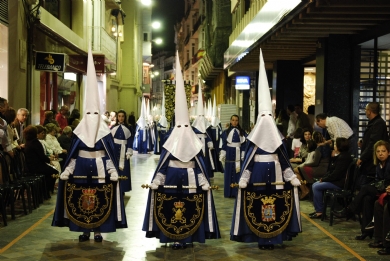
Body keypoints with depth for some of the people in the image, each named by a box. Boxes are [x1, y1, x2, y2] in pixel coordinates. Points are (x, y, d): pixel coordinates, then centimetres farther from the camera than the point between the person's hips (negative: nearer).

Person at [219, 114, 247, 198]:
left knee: (238, 173, -1)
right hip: (229, 154, 0)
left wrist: (243, 156, -1)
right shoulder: (226, 132, 5)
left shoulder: (242, 132, 6)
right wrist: (222, 156, -3)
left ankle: (236, 192, 5)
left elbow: (244, 145, 5)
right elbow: (223, 145, 3)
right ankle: (228, 192, 6)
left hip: (238, 155, 0)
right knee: (228, 174, 1)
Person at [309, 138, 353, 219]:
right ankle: (317, 209, 7)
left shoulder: (343, 157, -20)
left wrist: (324, 179, -13)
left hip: (340, 183, -11)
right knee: (315, 185, 6)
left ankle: (319, 211, -7)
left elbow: (336, 174, -24)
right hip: (335, 180, 11)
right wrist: (323, 178, 3)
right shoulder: (339, 156, 13)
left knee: (316, 187, -15)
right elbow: (331, 171, 18)